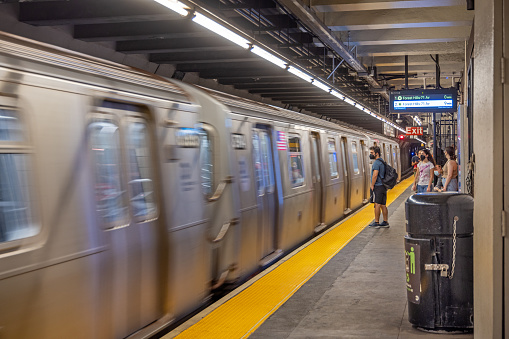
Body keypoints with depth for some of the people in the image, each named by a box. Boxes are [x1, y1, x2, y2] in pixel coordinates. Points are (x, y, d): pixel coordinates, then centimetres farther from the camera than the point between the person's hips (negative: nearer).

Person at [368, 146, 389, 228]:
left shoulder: (377, 162, -14)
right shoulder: (382, 161, 16)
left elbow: (375, 175, -22)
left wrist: (372, 185, -13)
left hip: (378, 187, -9)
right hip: (383, 186, 9)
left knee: (377, 204, -6)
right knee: (383, 205, 10)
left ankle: (376, 223, -4)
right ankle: (385, 222, 12)